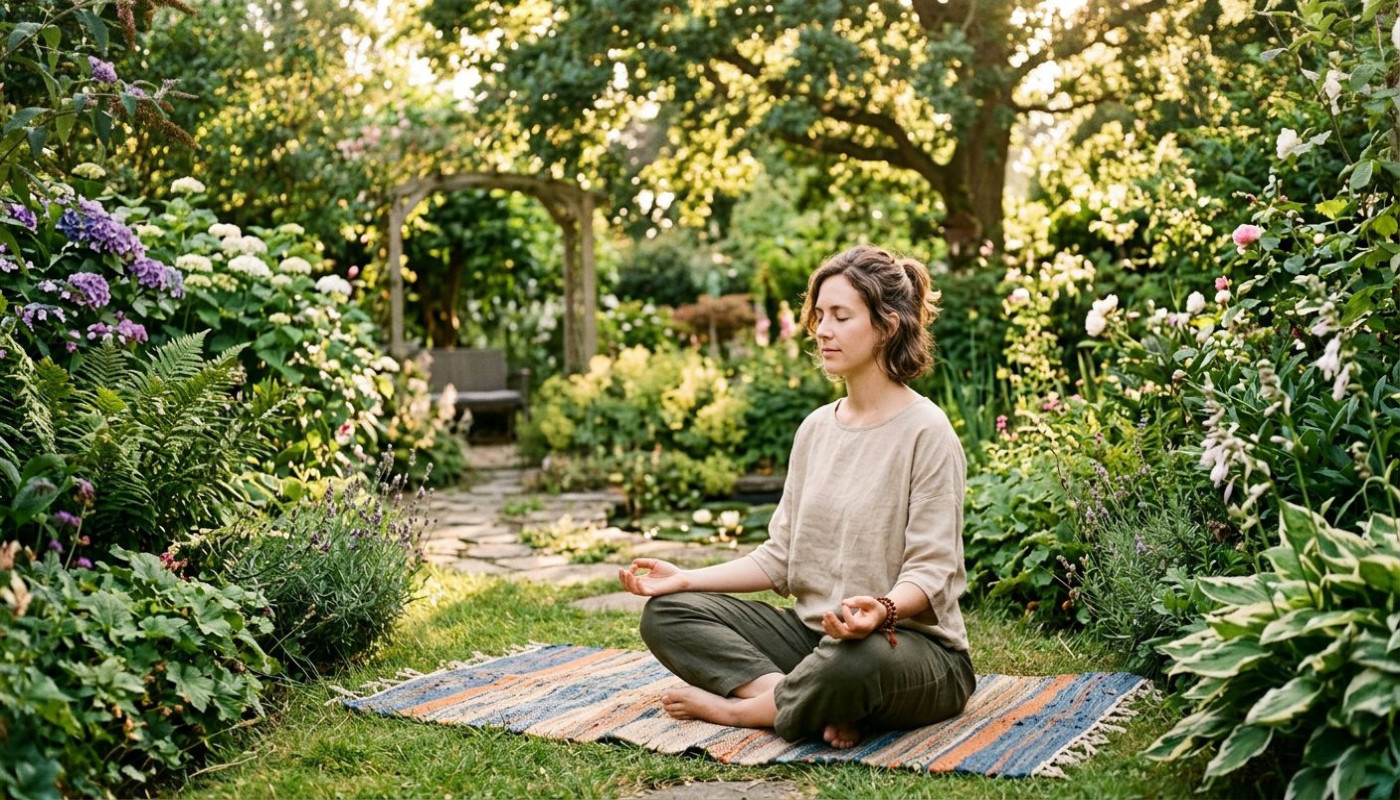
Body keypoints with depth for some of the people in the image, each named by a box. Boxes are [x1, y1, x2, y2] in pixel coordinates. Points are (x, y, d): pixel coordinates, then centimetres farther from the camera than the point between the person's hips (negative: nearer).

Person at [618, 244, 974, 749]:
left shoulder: (926, 432, -11)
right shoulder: (816, 428, 10)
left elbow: (929, 571, -16)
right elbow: (781, 556, 9)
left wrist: (883, 610, -37)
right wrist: (687, 578, -2)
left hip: (914, 646, -7)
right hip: (815, 633, 7)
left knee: (857, 660, -42)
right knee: (667, 612, -7)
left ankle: (736, 707, -13)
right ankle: (821, 707, -21)